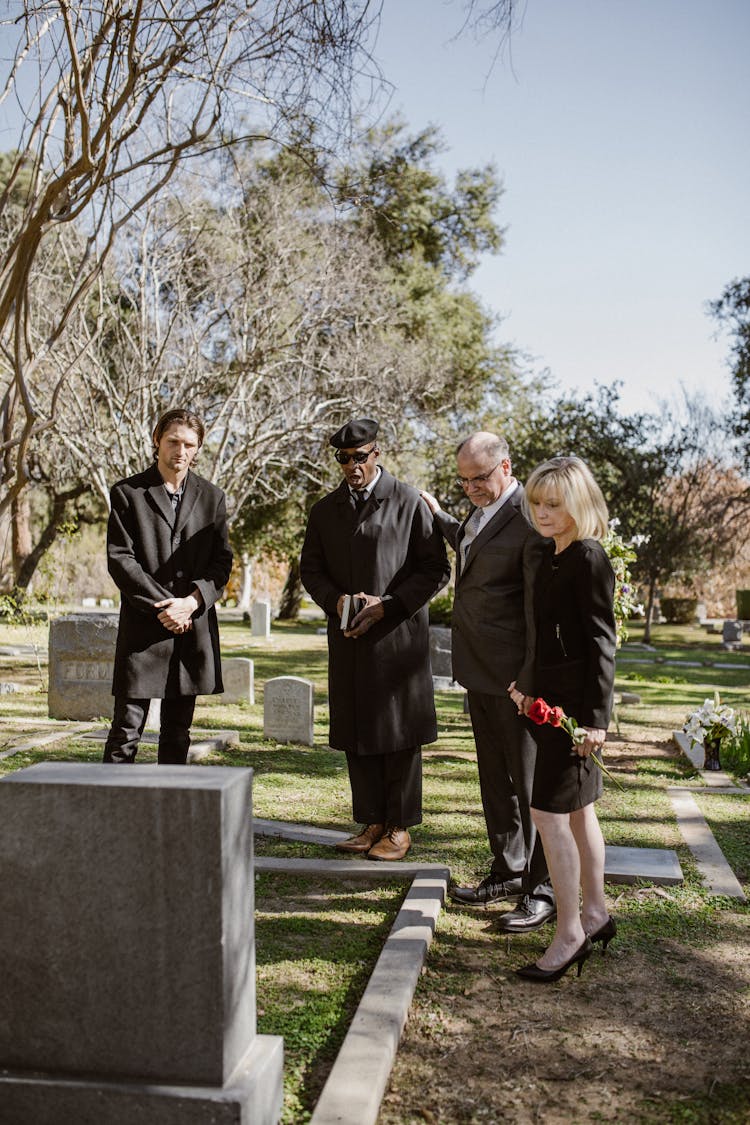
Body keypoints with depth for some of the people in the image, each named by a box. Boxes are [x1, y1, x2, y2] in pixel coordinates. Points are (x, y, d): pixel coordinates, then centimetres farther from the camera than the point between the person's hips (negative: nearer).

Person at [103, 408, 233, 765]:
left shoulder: (211, 496, 11)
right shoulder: (128, 492, 1)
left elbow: (223, 560, 6)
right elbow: (119, 559, -6)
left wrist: (192, 602, -10)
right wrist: (163, 607, -13)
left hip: (193, 626, 3)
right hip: (143, 628, -3)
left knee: (177, 731, 11)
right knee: (126, 729, -3)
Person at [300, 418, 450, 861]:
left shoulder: (409, 502, -3)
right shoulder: (325, 509, 12)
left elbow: (436, 569, -5)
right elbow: (311, 569, 15)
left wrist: (387, 605, -13)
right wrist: (335, 600, -6)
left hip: (398, 636, -4)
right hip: (348, 640, 5)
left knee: (400, 734, 2)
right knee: (357, 735, 8)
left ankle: (400, 828, 13)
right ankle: (372, 822, 20)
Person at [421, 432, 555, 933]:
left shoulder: (531, 518, -16)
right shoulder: (483, 511, 11)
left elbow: (539, 607, -19)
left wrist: (531, 680, -21)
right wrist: (440, 517, 32)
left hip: (514, 676, -9)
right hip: (479, 669, 9)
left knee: (529, 782, 2)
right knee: (495, 778, 18)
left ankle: (544, 888, 16)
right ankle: (508, 872, 32)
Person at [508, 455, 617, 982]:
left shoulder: (588, 558, -15)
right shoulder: (552, 557, 12)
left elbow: (602, 641, -17)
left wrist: (596, 716, -19)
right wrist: (529, 688, 18)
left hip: (576, 704, -9)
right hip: (554, 698, 9)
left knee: (550, 813, -7)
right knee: (578, 812, 17)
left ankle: (569, 933, 4)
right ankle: (595, 913, 30)